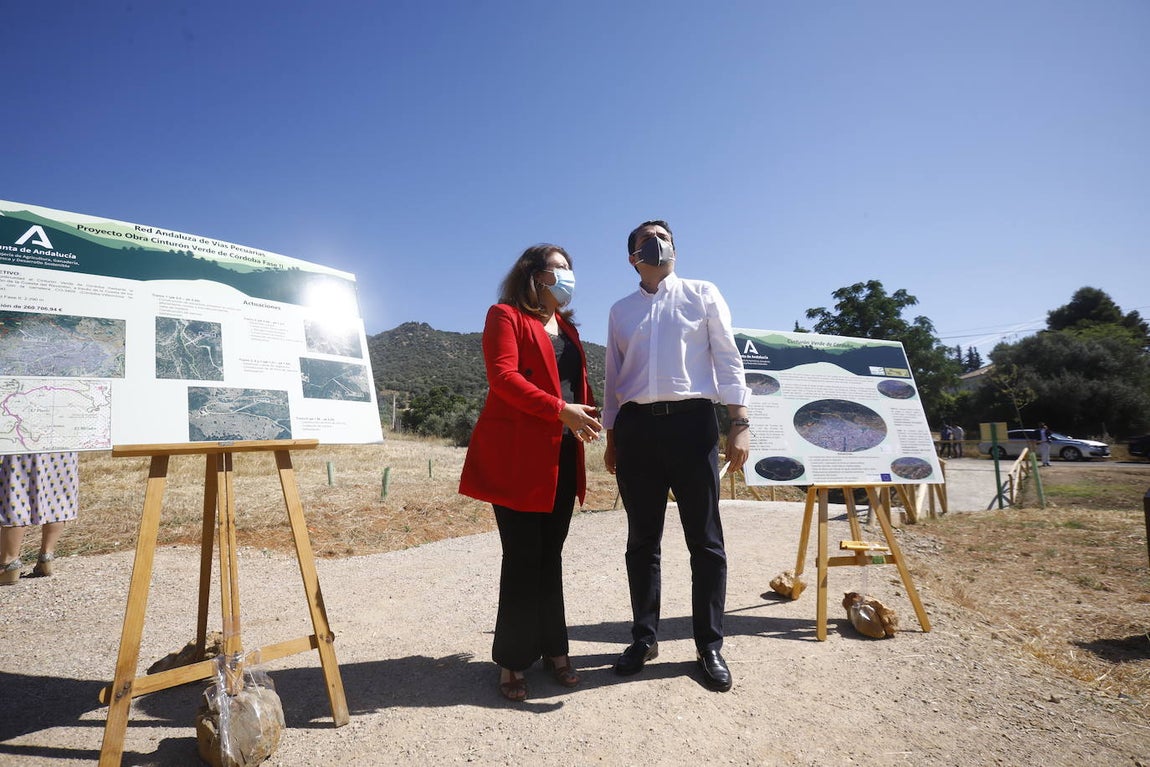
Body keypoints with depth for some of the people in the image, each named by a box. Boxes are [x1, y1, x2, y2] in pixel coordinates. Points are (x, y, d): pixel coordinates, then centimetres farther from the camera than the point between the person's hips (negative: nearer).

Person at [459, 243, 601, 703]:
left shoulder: (566, 327, 22)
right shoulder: (506, 316, -1)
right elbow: (502, 377, -15)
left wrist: (592, 415, 1)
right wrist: (561, 410, -22)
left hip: (562, 456, 7)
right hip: (518, 456, -6)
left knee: (550, 555, 13)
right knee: (523, 557, -1)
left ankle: (553, 650, 25)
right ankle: (513, 661, 14)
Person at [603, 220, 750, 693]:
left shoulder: (702, 295, 9)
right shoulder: (620, 311, 17)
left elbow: (727, 359, 3)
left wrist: (740, 423, -7)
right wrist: (611, 438, 14)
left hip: (691, 422, -2)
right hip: (636, 426, 3)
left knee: (705, 539, 4)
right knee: (641, 541, 9)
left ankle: (709, 646, 18)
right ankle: (644, 638, 25)